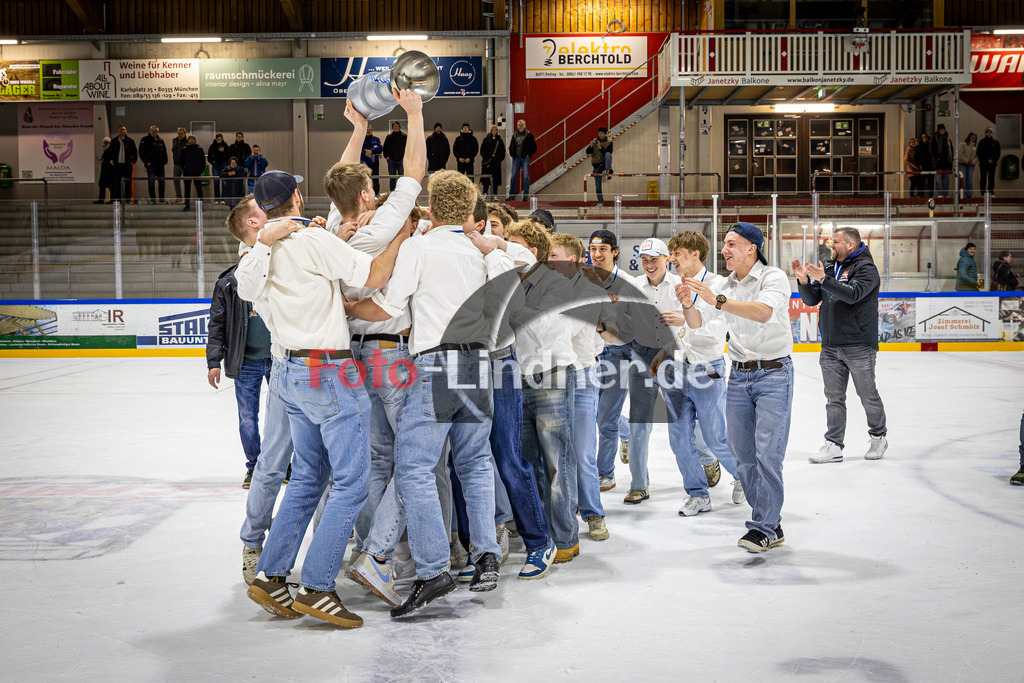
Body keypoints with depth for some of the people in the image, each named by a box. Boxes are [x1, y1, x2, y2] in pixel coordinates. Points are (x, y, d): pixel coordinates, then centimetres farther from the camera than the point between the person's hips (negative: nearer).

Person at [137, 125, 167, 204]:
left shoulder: (160, 140, 16)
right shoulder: (145, 140, 1)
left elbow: (164, 152, 21)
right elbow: (141, 152, -4)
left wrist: (165, 162, 9)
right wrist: (147, 161, -11)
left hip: (160, 165, 5)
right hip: (151, 165, -5)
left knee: (161, 182, 4)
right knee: (151, 181, -10)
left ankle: (162, 198, 11)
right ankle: (152, 198, -6)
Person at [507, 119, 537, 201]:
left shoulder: (529, 135, 1)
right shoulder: (515, 135, 14)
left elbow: (534, 147, 3)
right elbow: (511, 147, 23)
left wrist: (528, 154, -5)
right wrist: (512, 154, 9)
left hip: (525, 157, -4)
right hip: (516, 158, 4)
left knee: (526, 176, -9)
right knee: (513, 176, 0)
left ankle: (525, 195, -4)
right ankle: (511, 195, 7)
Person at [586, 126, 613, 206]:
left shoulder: (609, 143, -2)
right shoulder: (594, 141, 4)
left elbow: (608, 154, -16)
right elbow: (588, 152, -3)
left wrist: (600, 148, -28)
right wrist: (591, 146, -24)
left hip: (604, 163, -3)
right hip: (596, 166, 3)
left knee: (607, 154, -34)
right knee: (598, 185, 3)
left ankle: (608, 171, -54)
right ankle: (600, 202, 18)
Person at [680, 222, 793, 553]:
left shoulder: (774, 278, -9)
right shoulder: (727, 285, 11)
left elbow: (763, 312, -29)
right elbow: (697, 323, 8)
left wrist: (717, 300, -36)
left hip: (773, 374, -6)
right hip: (739, 376, 7)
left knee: (767, 453, -8)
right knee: (743, 454, 7)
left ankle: (763, 528, 1)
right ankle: (771, 522, 20)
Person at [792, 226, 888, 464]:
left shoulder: (866, 268, -6)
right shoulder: (828, 267, 13)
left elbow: (853, 294, -23)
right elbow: (811, 300, 11)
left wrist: (823, 279, -28)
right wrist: (804, 280, -6)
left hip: (859, 345, -6)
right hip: (830, 346, 6)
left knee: (868, 395, 6)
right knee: (834, 398, 5)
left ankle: (878, 438, 24)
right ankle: (834, 445, 7)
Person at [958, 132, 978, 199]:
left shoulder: (975, 146, 13)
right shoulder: (963, 144, 1)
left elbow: (977, 155, 8)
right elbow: (960, 154, -6)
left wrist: (973, 161, -9)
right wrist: (967, 161, -10)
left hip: (971, 165, 4)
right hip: (962, 164, -4)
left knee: (970, 180, 0)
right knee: (963, 179, -10)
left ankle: (969, 194, 3)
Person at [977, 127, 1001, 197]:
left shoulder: (996, 142, 8)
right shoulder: (981, 142, 4)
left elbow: (998, 152, 8)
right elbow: (979, 153, 1)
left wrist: (993, 160, -6)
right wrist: (987, 160, -7)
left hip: (992, 163, 1)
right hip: (983, 163, -1)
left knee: (991, 178, 0)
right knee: (983, 178, -2)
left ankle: (991, 193, 1)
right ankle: (983, 193, -1)